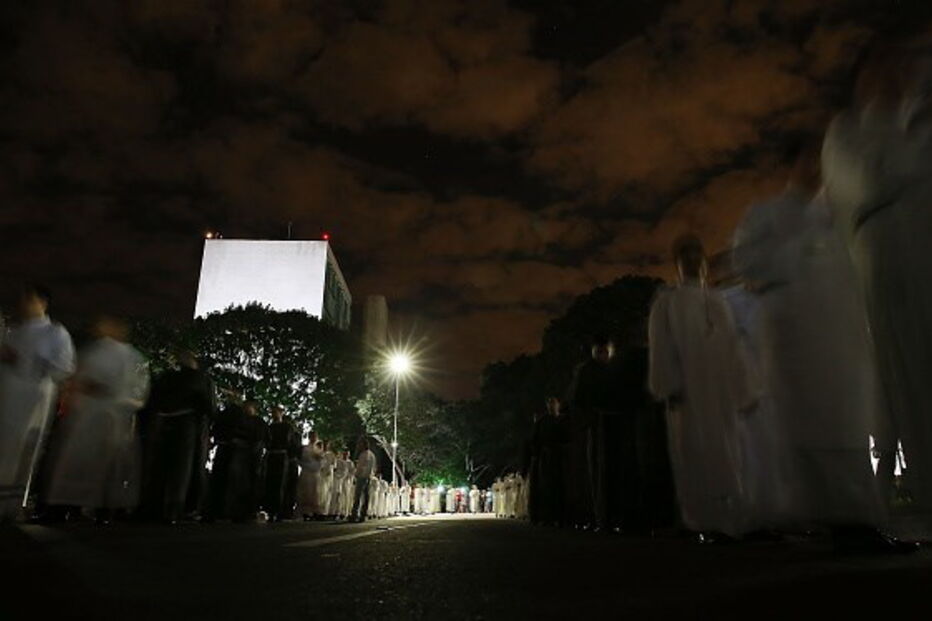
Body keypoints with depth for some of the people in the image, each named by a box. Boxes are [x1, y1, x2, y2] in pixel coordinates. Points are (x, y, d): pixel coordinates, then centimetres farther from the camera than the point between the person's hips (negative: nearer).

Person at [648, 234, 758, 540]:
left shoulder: (718, 303, 15)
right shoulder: (666, 302, 7)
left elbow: (731, 348, 11)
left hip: (720, 390, 2)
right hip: (687, 388, -2)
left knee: (722, 451, 1)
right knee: (695, 452, -4)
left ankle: (725, 519, 3)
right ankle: (706, 522, -5)